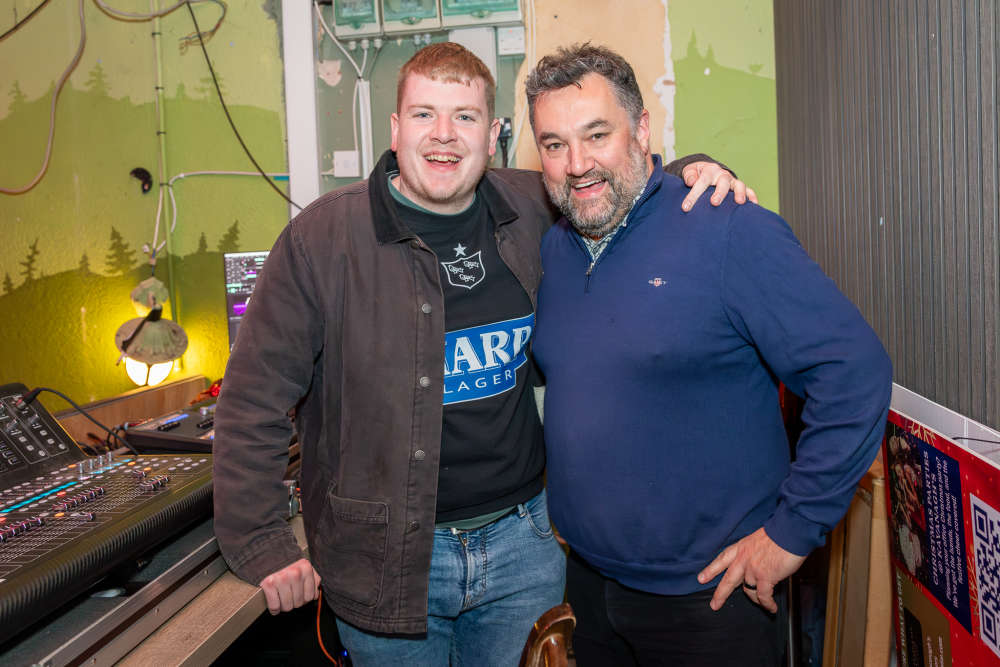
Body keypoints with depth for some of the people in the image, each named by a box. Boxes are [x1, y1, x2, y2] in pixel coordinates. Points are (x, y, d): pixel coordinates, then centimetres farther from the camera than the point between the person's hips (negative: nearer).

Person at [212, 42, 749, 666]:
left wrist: (693, 172, -3)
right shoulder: (322, 237, -11)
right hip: (387, 561, -2)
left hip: (523, 542, 3)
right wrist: (261, 543, -7)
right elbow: (254, 398, -7)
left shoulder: (532, 209, -2)